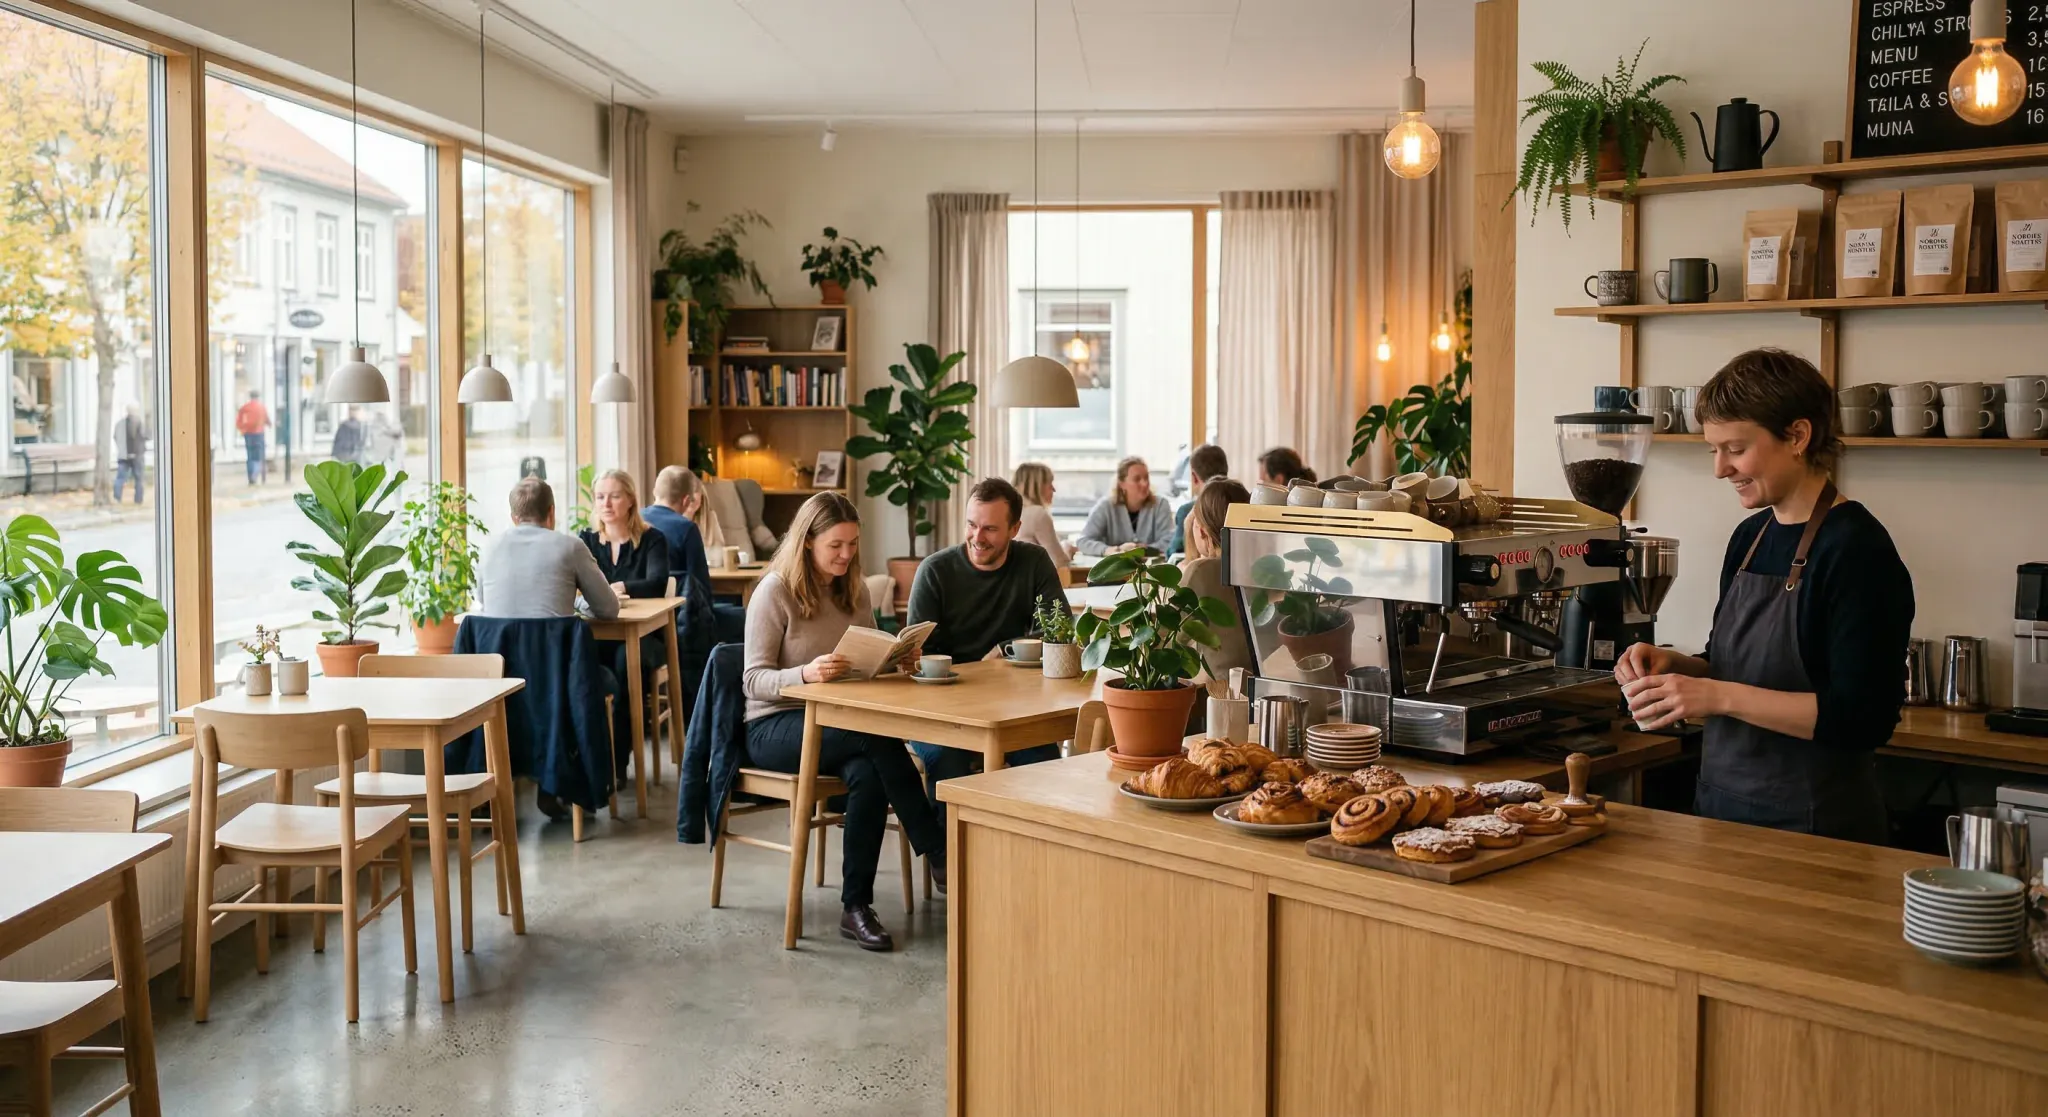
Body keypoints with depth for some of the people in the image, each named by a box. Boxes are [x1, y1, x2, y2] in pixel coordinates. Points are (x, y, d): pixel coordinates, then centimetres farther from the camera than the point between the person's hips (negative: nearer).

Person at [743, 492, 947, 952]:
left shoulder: (855, 589, 10)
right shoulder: (775, 591, -8)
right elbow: (755, 680, -12)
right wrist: (805, 673, -32)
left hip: (838, 720, 5)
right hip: (775, 725, -5)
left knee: (868, 774, -31)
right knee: (880, 739, -33)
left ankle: (856, 907, -21)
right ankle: (939, 854, -22)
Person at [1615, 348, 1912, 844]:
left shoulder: (1858, 549, -16)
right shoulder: (1749, 537, 7)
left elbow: (1863, 719, -22)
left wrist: (1719, 696, -24)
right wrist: (1674, 666, -2)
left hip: (1813, 825, -7)